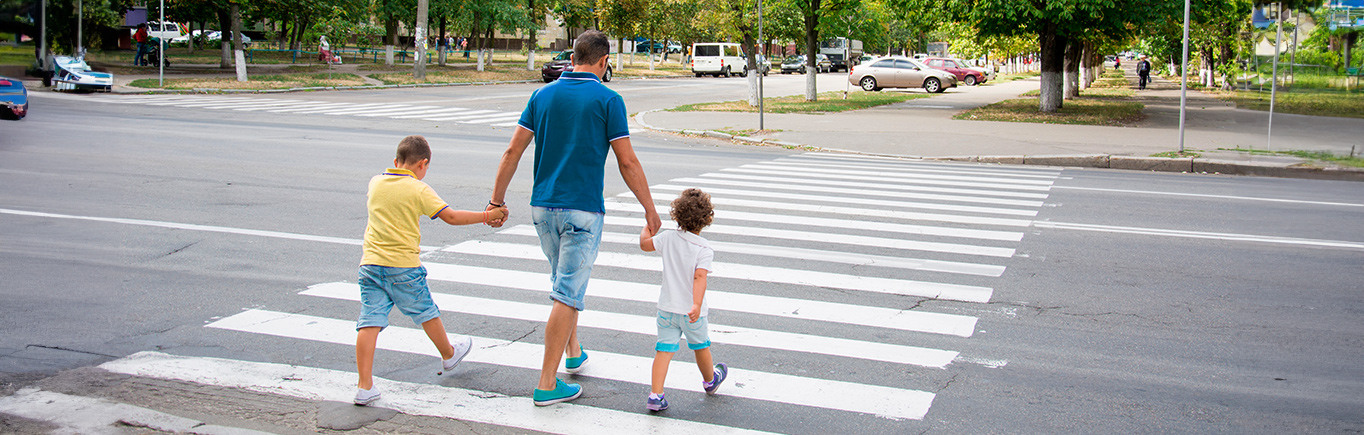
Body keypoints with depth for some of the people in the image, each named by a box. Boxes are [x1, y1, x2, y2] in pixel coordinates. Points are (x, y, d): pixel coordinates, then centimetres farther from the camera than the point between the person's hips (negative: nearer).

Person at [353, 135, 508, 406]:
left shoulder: (375, 182, 7)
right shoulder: (419, 190, -8)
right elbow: (451, 217, -12)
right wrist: (487, 216, -5)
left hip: (371, 263, 4)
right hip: (404, 265, -4)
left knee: (369, 322, -2)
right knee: (427, 313, 18)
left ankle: (364, 386, -8)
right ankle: (448, 355, 41)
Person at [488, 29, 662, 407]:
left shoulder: (543, 95, 6)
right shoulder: (608, 100, -7)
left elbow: (512, 152, 5)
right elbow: (627, 163, -7)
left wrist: (497, 200, 12)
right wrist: (650, 209, 2)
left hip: (543, 206, 6)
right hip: (582, 210, -6)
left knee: (567, 281, 25)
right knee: (567, 294, -4)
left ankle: (574, 352, 38)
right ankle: (547, 384, -3)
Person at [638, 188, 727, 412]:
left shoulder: (669, 238, -5)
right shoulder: (704, 248, -15)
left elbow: (644, 244, 10)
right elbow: (700, 276, -26)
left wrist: (648, 226, 27)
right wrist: (697, 305, -33)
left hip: (667, 309, 2)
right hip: (691, 312, -2)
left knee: (664, 349, 2)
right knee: (701, 347, 20)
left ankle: (655, 395, -8)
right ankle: (710, 380, 44)